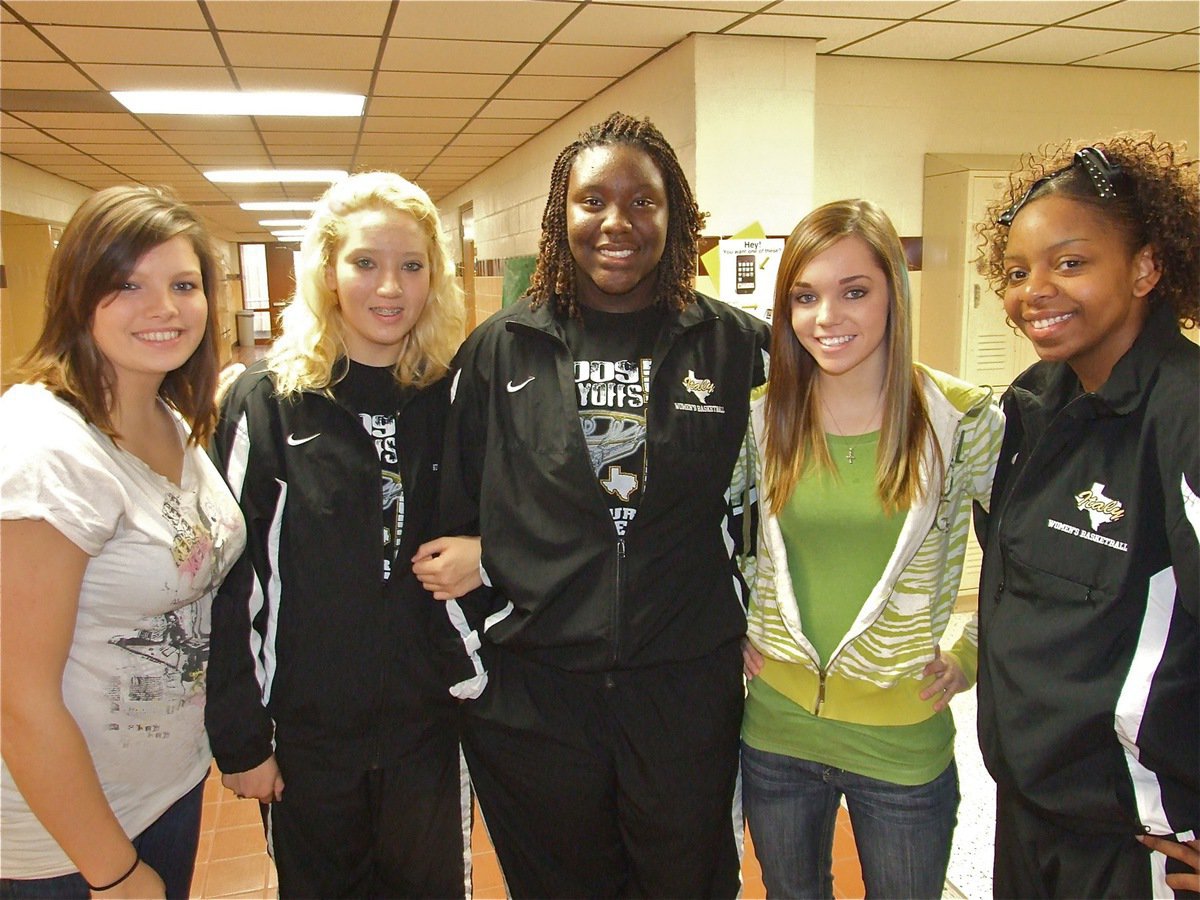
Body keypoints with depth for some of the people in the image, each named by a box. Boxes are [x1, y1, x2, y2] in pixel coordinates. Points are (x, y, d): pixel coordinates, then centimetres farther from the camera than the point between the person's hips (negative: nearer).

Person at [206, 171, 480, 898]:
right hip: (307, 728, -1)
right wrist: (240, 736, -6)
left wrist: (485, 556, -13)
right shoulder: (266, 400, -9)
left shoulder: (455, 396, -2)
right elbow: (228, 580, -7)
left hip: (431, 722, 2)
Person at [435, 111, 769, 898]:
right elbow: (453, 516, 4)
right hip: (528, 699, 1)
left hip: (689, 693, 0)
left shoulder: (737, 347, -2)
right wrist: (474, 661, 3)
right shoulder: (501, 350, -1)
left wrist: (751, 623, 2)